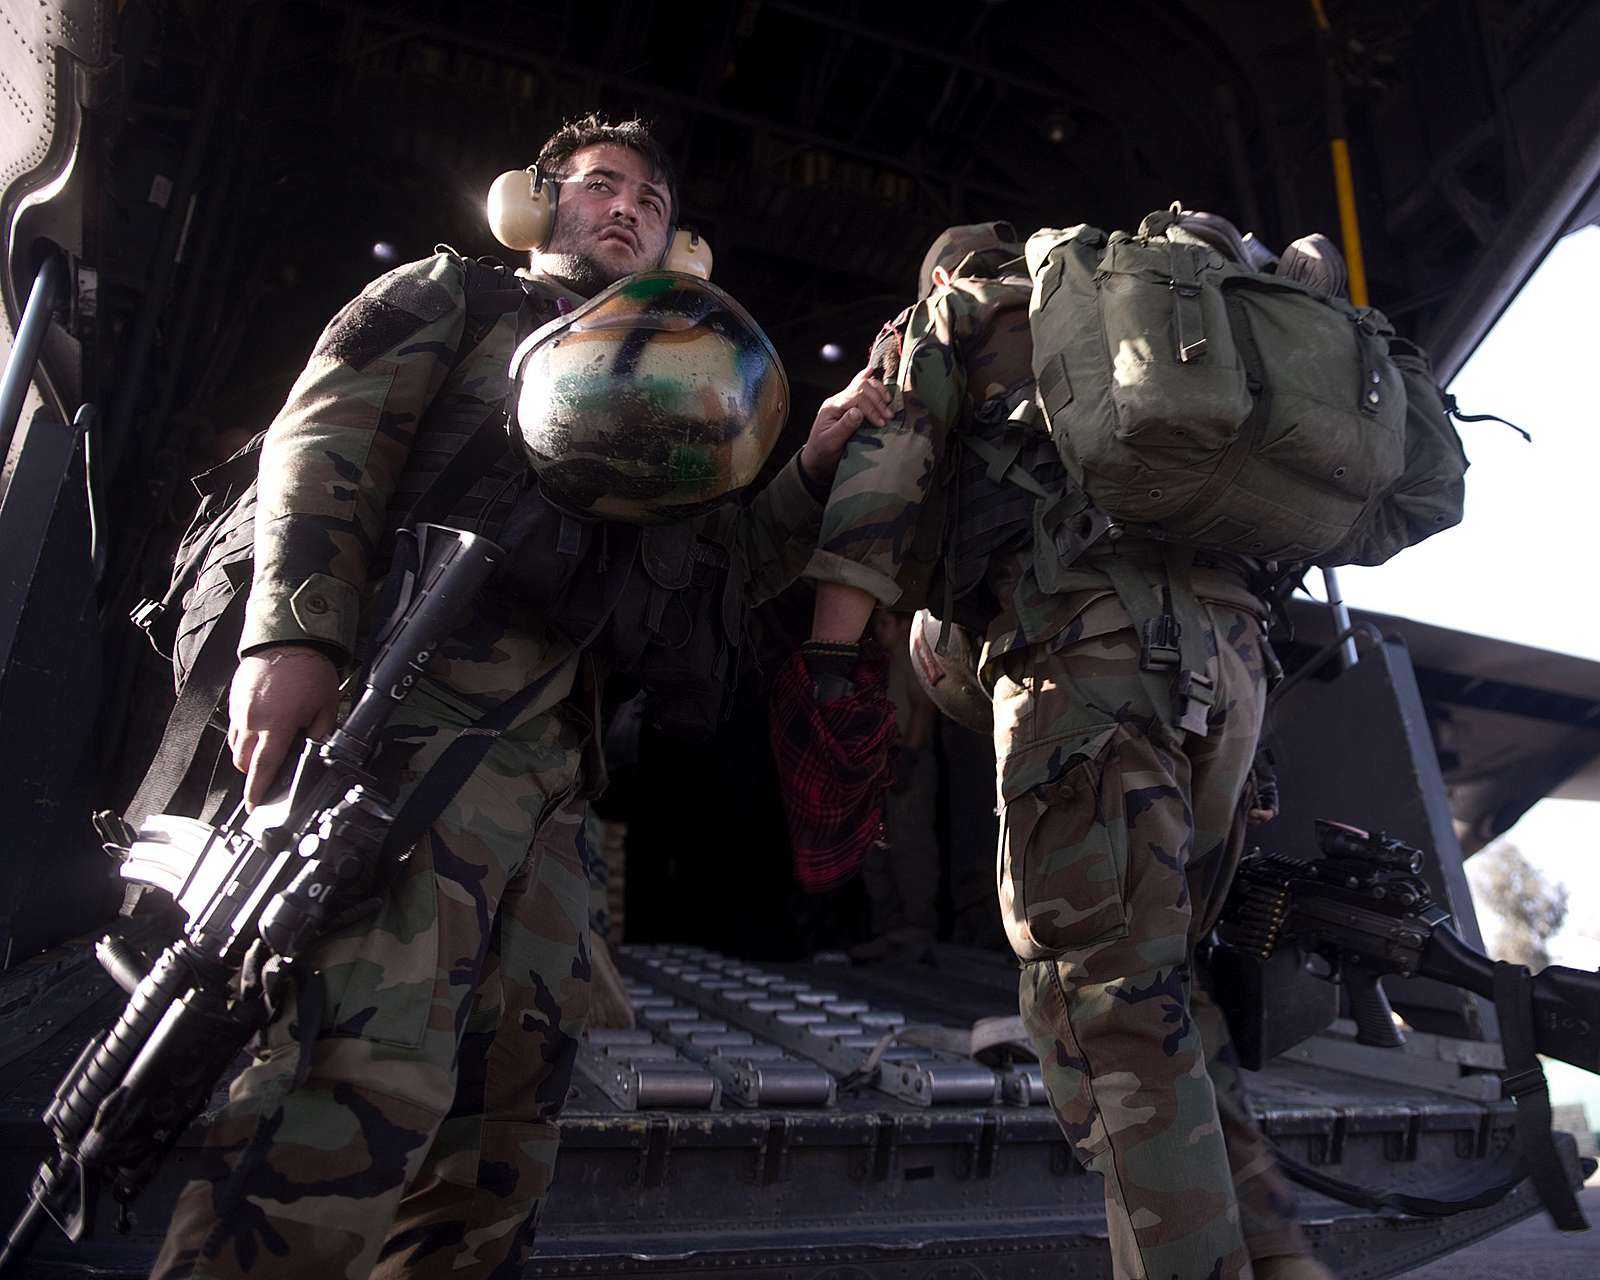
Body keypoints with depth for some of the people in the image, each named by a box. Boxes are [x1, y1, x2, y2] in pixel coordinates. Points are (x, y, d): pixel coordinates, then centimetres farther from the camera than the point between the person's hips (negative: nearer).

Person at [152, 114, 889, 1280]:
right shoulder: (456, 291, 17)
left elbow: (738, 560, 28)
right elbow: (326, 441, 0)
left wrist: (818, 460, 12)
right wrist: (295, 630, -16)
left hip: (551, 767, 6)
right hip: (411, 711, -6)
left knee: (513, 1099, 4)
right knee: (372, 1075, -20)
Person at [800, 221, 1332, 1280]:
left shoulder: (959, 315, 19)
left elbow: (882, 468, 3)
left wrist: (829, 662, -3)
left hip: (1090, 644, -7)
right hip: (1232, 645, 7)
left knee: (1104, 990, -7)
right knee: (1155, 974, 13)